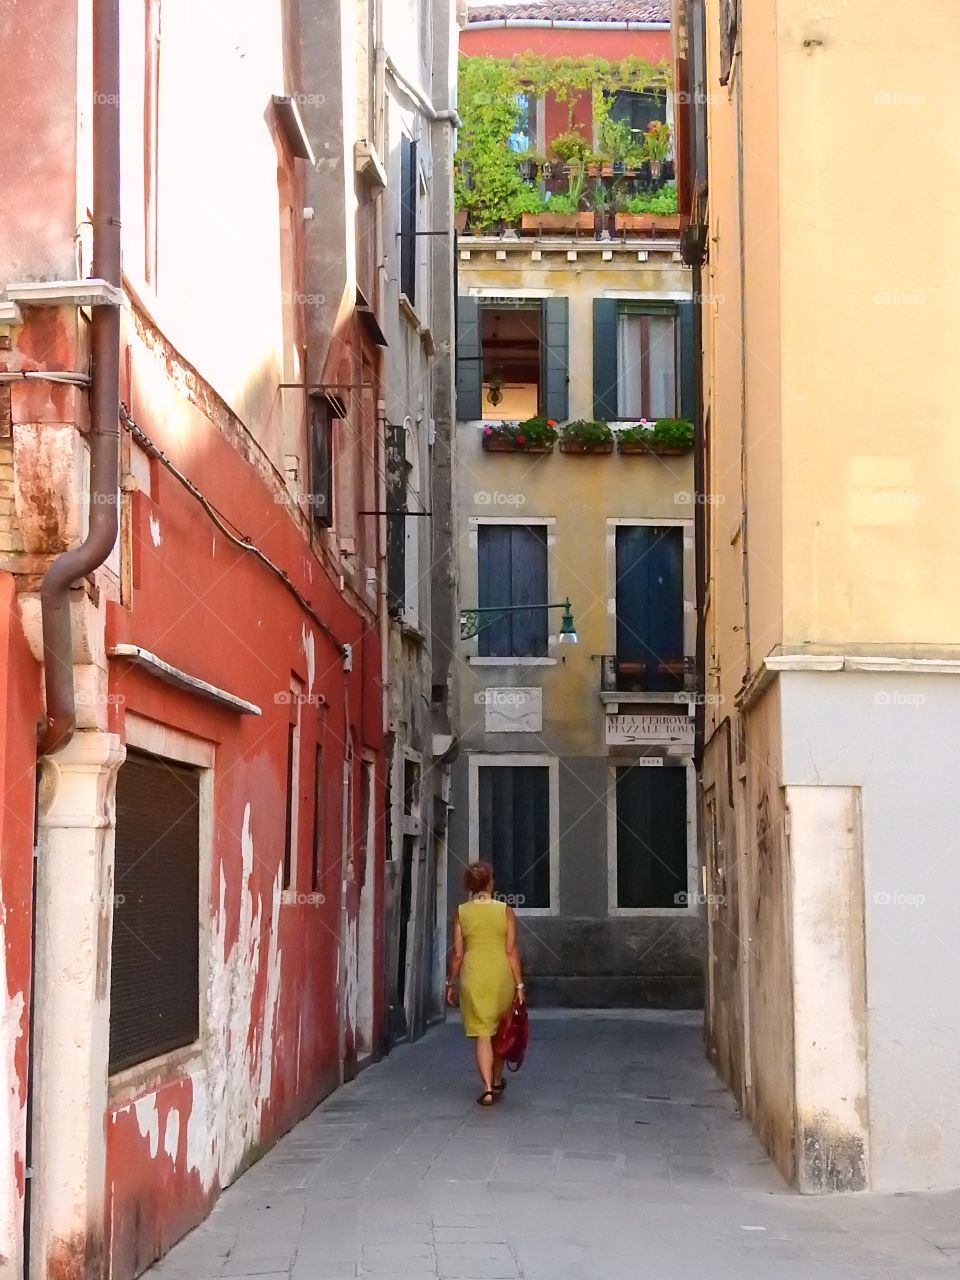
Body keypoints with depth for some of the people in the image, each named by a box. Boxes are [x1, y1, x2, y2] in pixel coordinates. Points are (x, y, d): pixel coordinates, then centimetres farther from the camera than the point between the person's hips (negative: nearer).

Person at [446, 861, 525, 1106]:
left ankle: (487, 1088, -12)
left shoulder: (461, 913, 0)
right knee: (500, 1031, 18)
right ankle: (497, 1082, 32)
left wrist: (450, 983, 11)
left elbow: (457, 953, 1)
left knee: (482, 1034, 0)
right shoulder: (505, 911, -2)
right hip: (501, 975, 0)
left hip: (473, 975, 0)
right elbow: (511, 951, -5)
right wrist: (519, 984, 0)